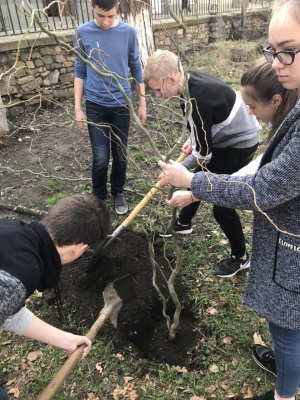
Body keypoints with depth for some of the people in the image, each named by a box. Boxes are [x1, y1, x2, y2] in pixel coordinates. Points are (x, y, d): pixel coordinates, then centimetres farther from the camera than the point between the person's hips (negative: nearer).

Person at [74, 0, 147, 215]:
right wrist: (78, 107, 0)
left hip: (122, 104, 1)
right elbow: (80, 71, 1)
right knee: (101, 158, 0)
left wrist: (142, 104, 5)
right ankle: (99, 198, 23)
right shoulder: (83, 32, -5)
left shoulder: (128, 32, -5)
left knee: (120, 155, 10)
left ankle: (118, 192, 33)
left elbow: (136, 68, 3)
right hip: (95, 105, -1)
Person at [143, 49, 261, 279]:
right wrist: (193, 140, 4)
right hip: (226, 136, 9)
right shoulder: (192, 80, -8)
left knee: (222, 204, -4)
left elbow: (203, 155, -27)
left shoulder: (198, 100, -35)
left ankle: (240, 257, 18)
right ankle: (183, 224, 46)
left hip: (239, 143, -9)